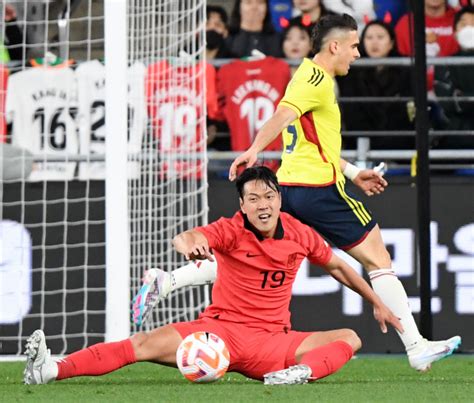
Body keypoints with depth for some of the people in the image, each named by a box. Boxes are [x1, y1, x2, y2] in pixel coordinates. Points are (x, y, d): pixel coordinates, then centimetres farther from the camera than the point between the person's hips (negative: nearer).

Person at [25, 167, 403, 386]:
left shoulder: (300, 235, 4)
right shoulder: (232, 231, -6)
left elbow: (337, 266, 22)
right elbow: (184, 238, -26)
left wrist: (378, 304, 27)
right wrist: (190, 245, -52)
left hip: (272, 342, 3)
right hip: (220, 331, -3)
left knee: (350, 339, -13)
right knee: (147, 343, -23)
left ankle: (302, 371, -46)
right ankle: (51, 370, -35)